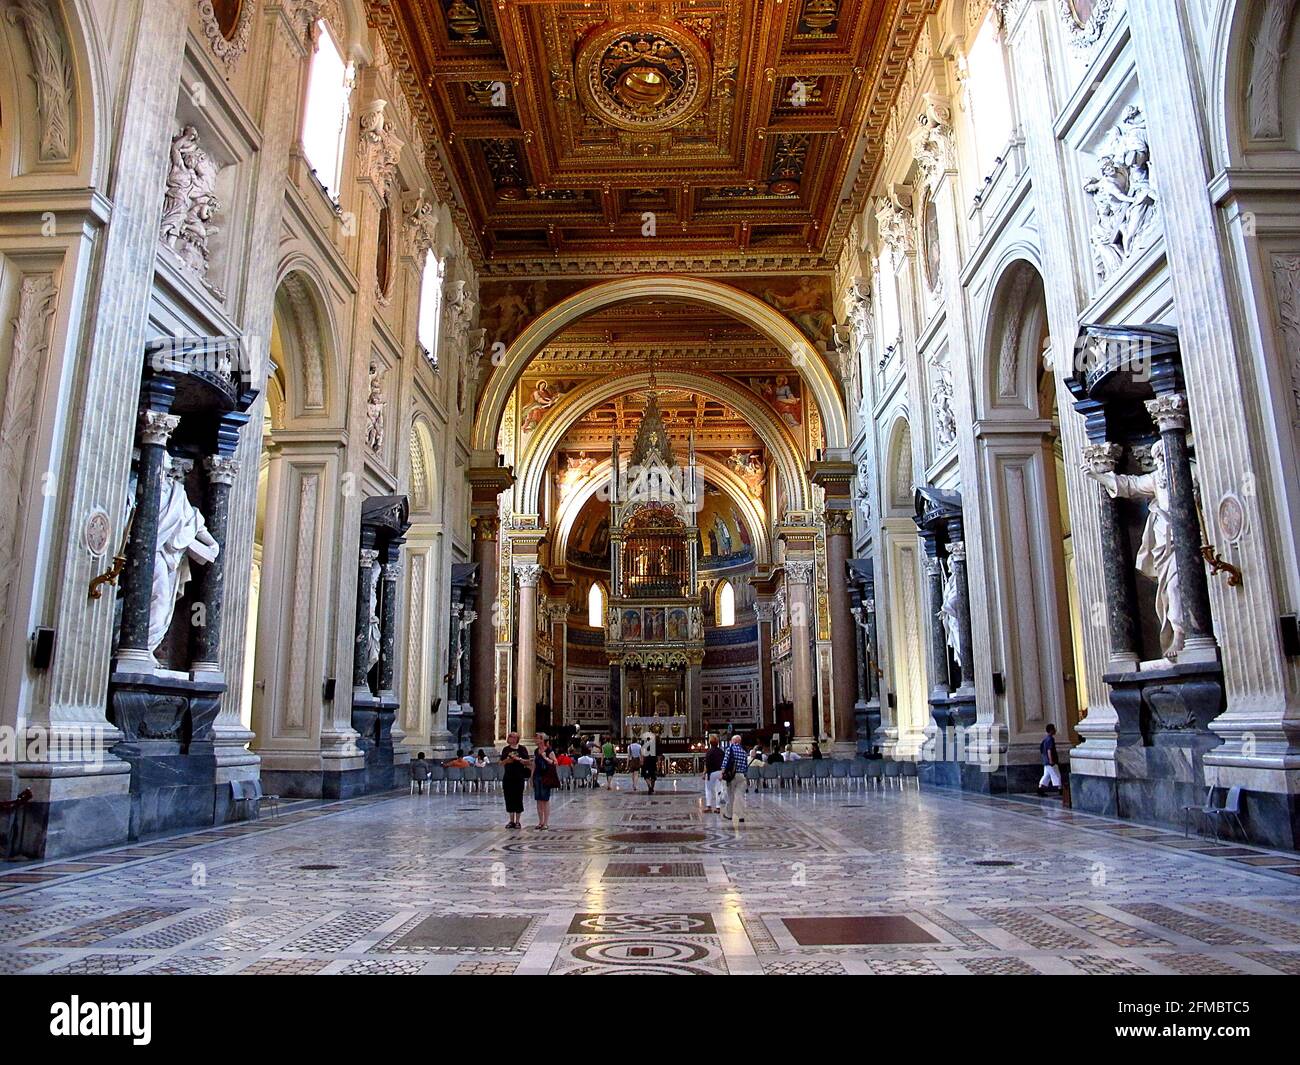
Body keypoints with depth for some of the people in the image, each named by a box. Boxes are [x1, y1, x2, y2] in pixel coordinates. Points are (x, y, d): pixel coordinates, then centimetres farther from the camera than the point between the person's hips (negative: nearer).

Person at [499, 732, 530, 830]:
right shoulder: (505, 749, 8)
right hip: (507, 777, 3)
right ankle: (511, 821, 15)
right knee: (509, 799, 5)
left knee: (518, 799, 0)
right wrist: (507, 761, -9)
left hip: (519, 777, -3)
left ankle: (517, 821, 9)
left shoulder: (522, 749, 0)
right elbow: (501, 763, 11)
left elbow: (527, 762, -2)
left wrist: (519, 759, -17)